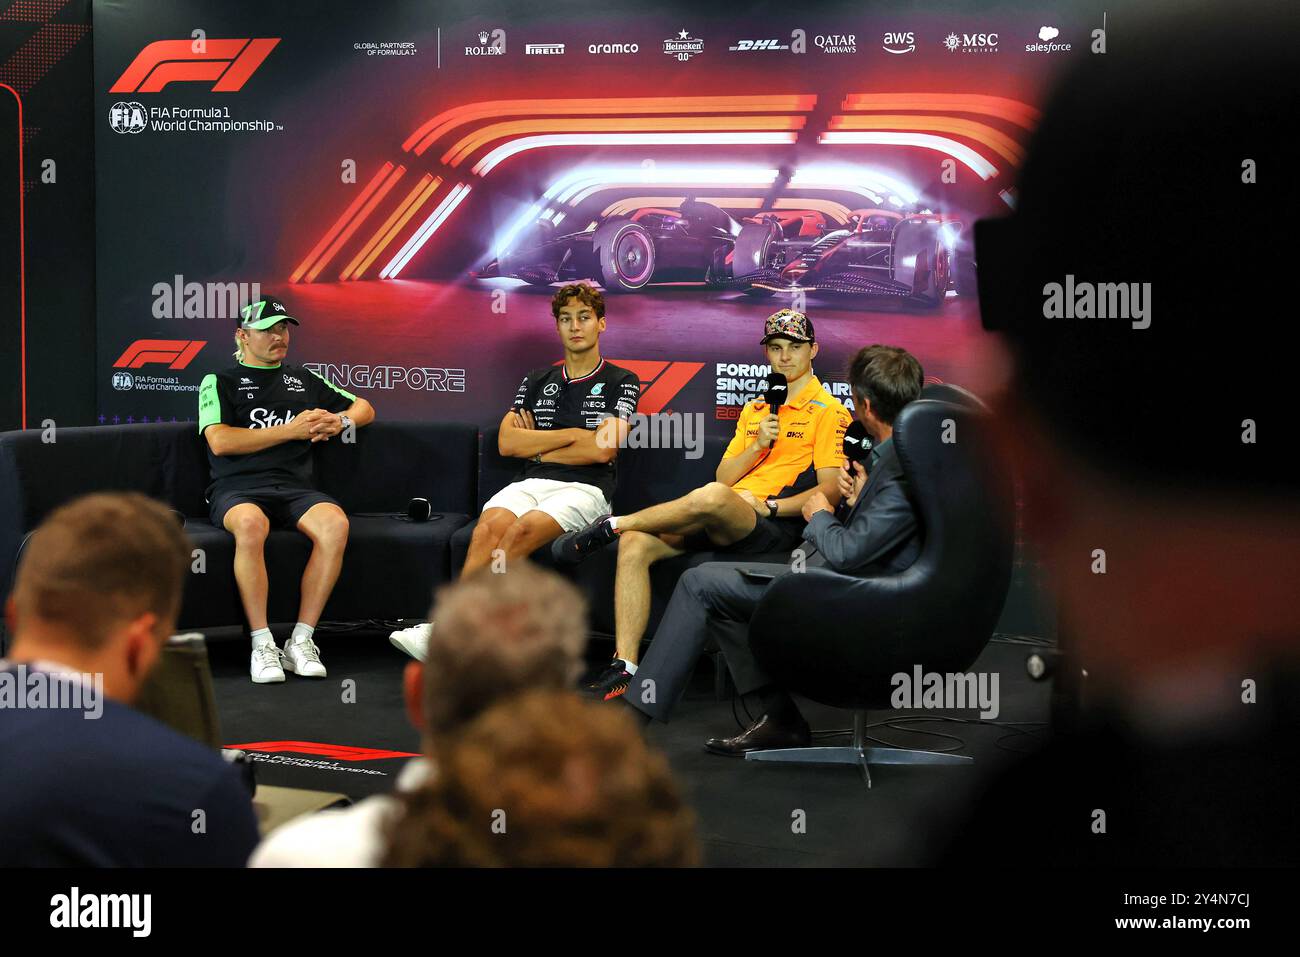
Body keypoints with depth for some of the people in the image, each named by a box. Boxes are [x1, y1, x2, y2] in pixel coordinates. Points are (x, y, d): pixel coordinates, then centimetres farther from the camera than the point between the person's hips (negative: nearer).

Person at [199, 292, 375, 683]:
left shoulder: (303, 379, 26)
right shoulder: (220, 382, 14)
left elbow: (364, 408, 33)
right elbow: (220, 442, -3)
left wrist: (341, 421, 7)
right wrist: (290, 430, -3)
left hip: (295, 487, 3)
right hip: (238, 488, -3)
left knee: (335, 524, -32)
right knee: (250, 526, -40)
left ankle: (301, 640, -26)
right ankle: (262, 644, -32)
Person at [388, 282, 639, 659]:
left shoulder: (621, 383, 9)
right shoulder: (538, 381, 22)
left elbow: (602, 449, -5)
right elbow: (507, 442, 10)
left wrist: (536, 445, 4)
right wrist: (572, 435, 2)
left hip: (585, 488, -4)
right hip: (532, 483, 4)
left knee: (525, 529, -34)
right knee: (490, 526, -31)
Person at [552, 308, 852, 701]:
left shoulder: (829, 412, 5)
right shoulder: (754, 410, 27)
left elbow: (831, 489, -6)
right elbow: (724, 476, 19)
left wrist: (769, 506, -14)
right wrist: (759, 445, 1)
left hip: (777, 524, -7)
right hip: (722, 522, 7)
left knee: (711, 496, -40)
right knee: (635, 544, -19)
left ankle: (608, 526, -21)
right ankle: (623, 669, -24)